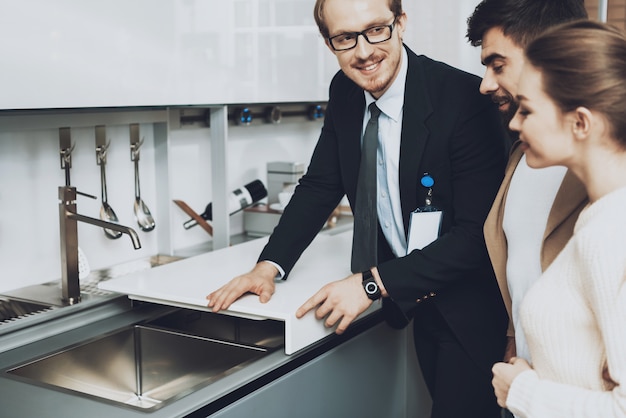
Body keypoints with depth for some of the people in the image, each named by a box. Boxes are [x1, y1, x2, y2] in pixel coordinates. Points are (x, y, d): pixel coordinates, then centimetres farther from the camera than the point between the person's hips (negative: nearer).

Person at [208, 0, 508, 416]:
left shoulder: (466, 99, -24)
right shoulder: (345, 93, -4)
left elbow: (477, 233, -26)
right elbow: (320, 185, 5)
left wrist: (373, 282, -29)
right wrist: (269, 266, -9)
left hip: (469, 304, -6)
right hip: (415, 301, 6)